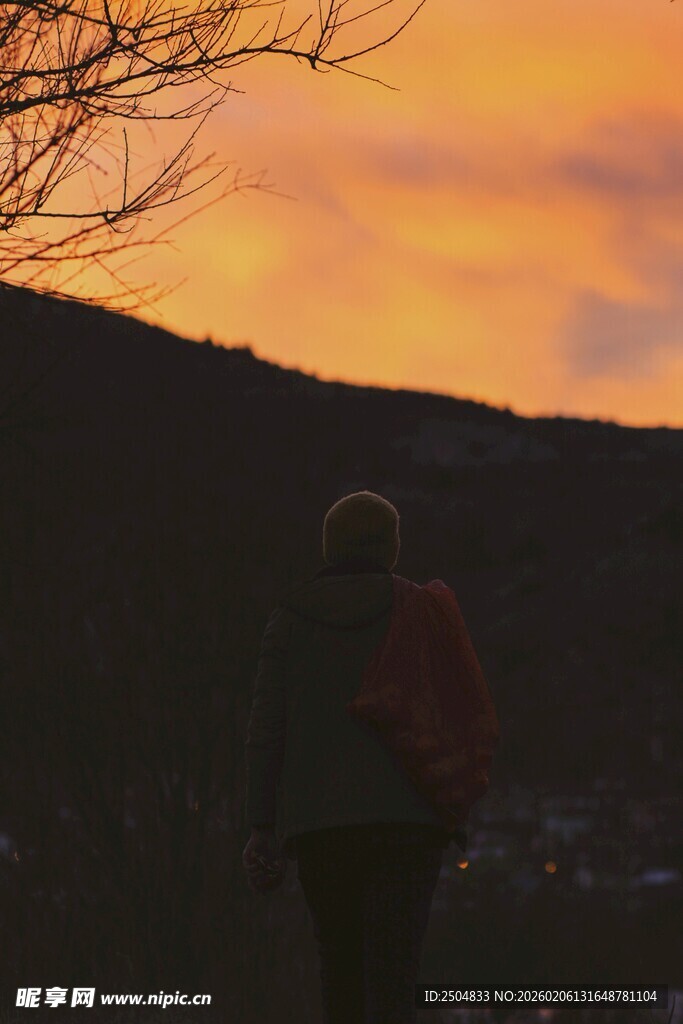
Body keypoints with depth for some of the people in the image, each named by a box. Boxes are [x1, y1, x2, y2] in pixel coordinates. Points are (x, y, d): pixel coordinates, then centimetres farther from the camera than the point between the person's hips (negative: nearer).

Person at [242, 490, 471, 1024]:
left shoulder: (290, 618, 8)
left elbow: (266, 727, 3)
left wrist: (263, 829, 5)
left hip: (318, 820, 2)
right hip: (407, 819, -2)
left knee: (340, 962, 16)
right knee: (392, 976, -8)